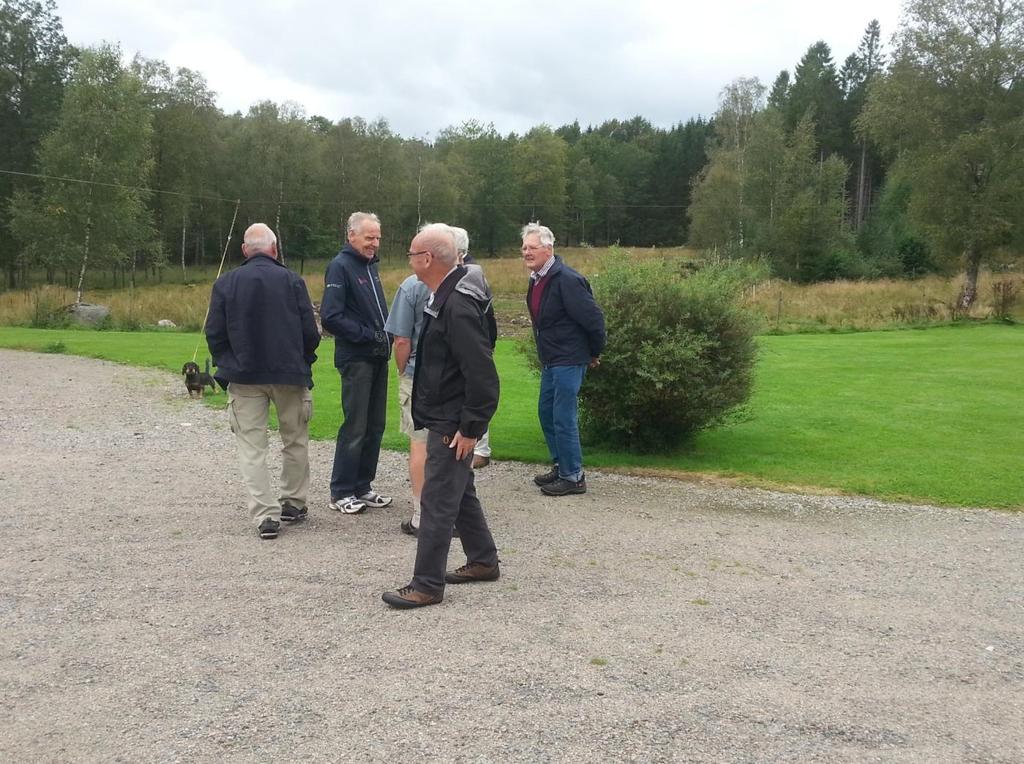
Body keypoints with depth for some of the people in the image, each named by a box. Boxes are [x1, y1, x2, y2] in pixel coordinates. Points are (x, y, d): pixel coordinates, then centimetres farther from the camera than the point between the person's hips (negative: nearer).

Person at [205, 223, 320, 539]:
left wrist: (229, 365, 13)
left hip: (244, 377, 0)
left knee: (252, 447, 4)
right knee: (295, 441, 16)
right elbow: (310, 332, -3)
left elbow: (214, 334, 1)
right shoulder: (292, 281, -2)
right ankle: (293, 502, 25)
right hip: (290, 375, 0)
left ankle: (265, 515, -2)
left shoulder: (226, 283, 1)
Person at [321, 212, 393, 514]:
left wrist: (387, 336, 6)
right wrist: (368, 335, -17)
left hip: (378, 358, 8)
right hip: (356, 360, -8)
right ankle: (341, 493, 7)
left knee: (375, 426, 11)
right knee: (355, 427, -4)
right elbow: (330, 317, -19)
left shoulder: (370, 265, 15)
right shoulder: (341, 266, -10)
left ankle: (362, 487, 21)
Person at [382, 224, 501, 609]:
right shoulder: (444, 297, 10)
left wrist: (471, 428, -22)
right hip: (443, 417, 11)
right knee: (460, 492, 20)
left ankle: (426, 585, 5)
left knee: (437, 501, -4)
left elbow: (482, 374, -27)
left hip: (452, 424, -11)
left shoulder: (458, 307, -23)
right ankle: (483, 561, 34)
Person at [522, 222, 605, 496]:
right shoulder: (537, 279, 9)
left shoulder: (566, 280, -20)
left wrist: (594, 354, -8)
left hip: (569, 361, -10)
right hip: (550, 360, 10)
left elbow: (593, 318, -19)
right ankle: (560, 466, 30)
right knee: (546, 412, 17)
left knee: (563, 418, -5)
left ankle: (573, 477, 7)